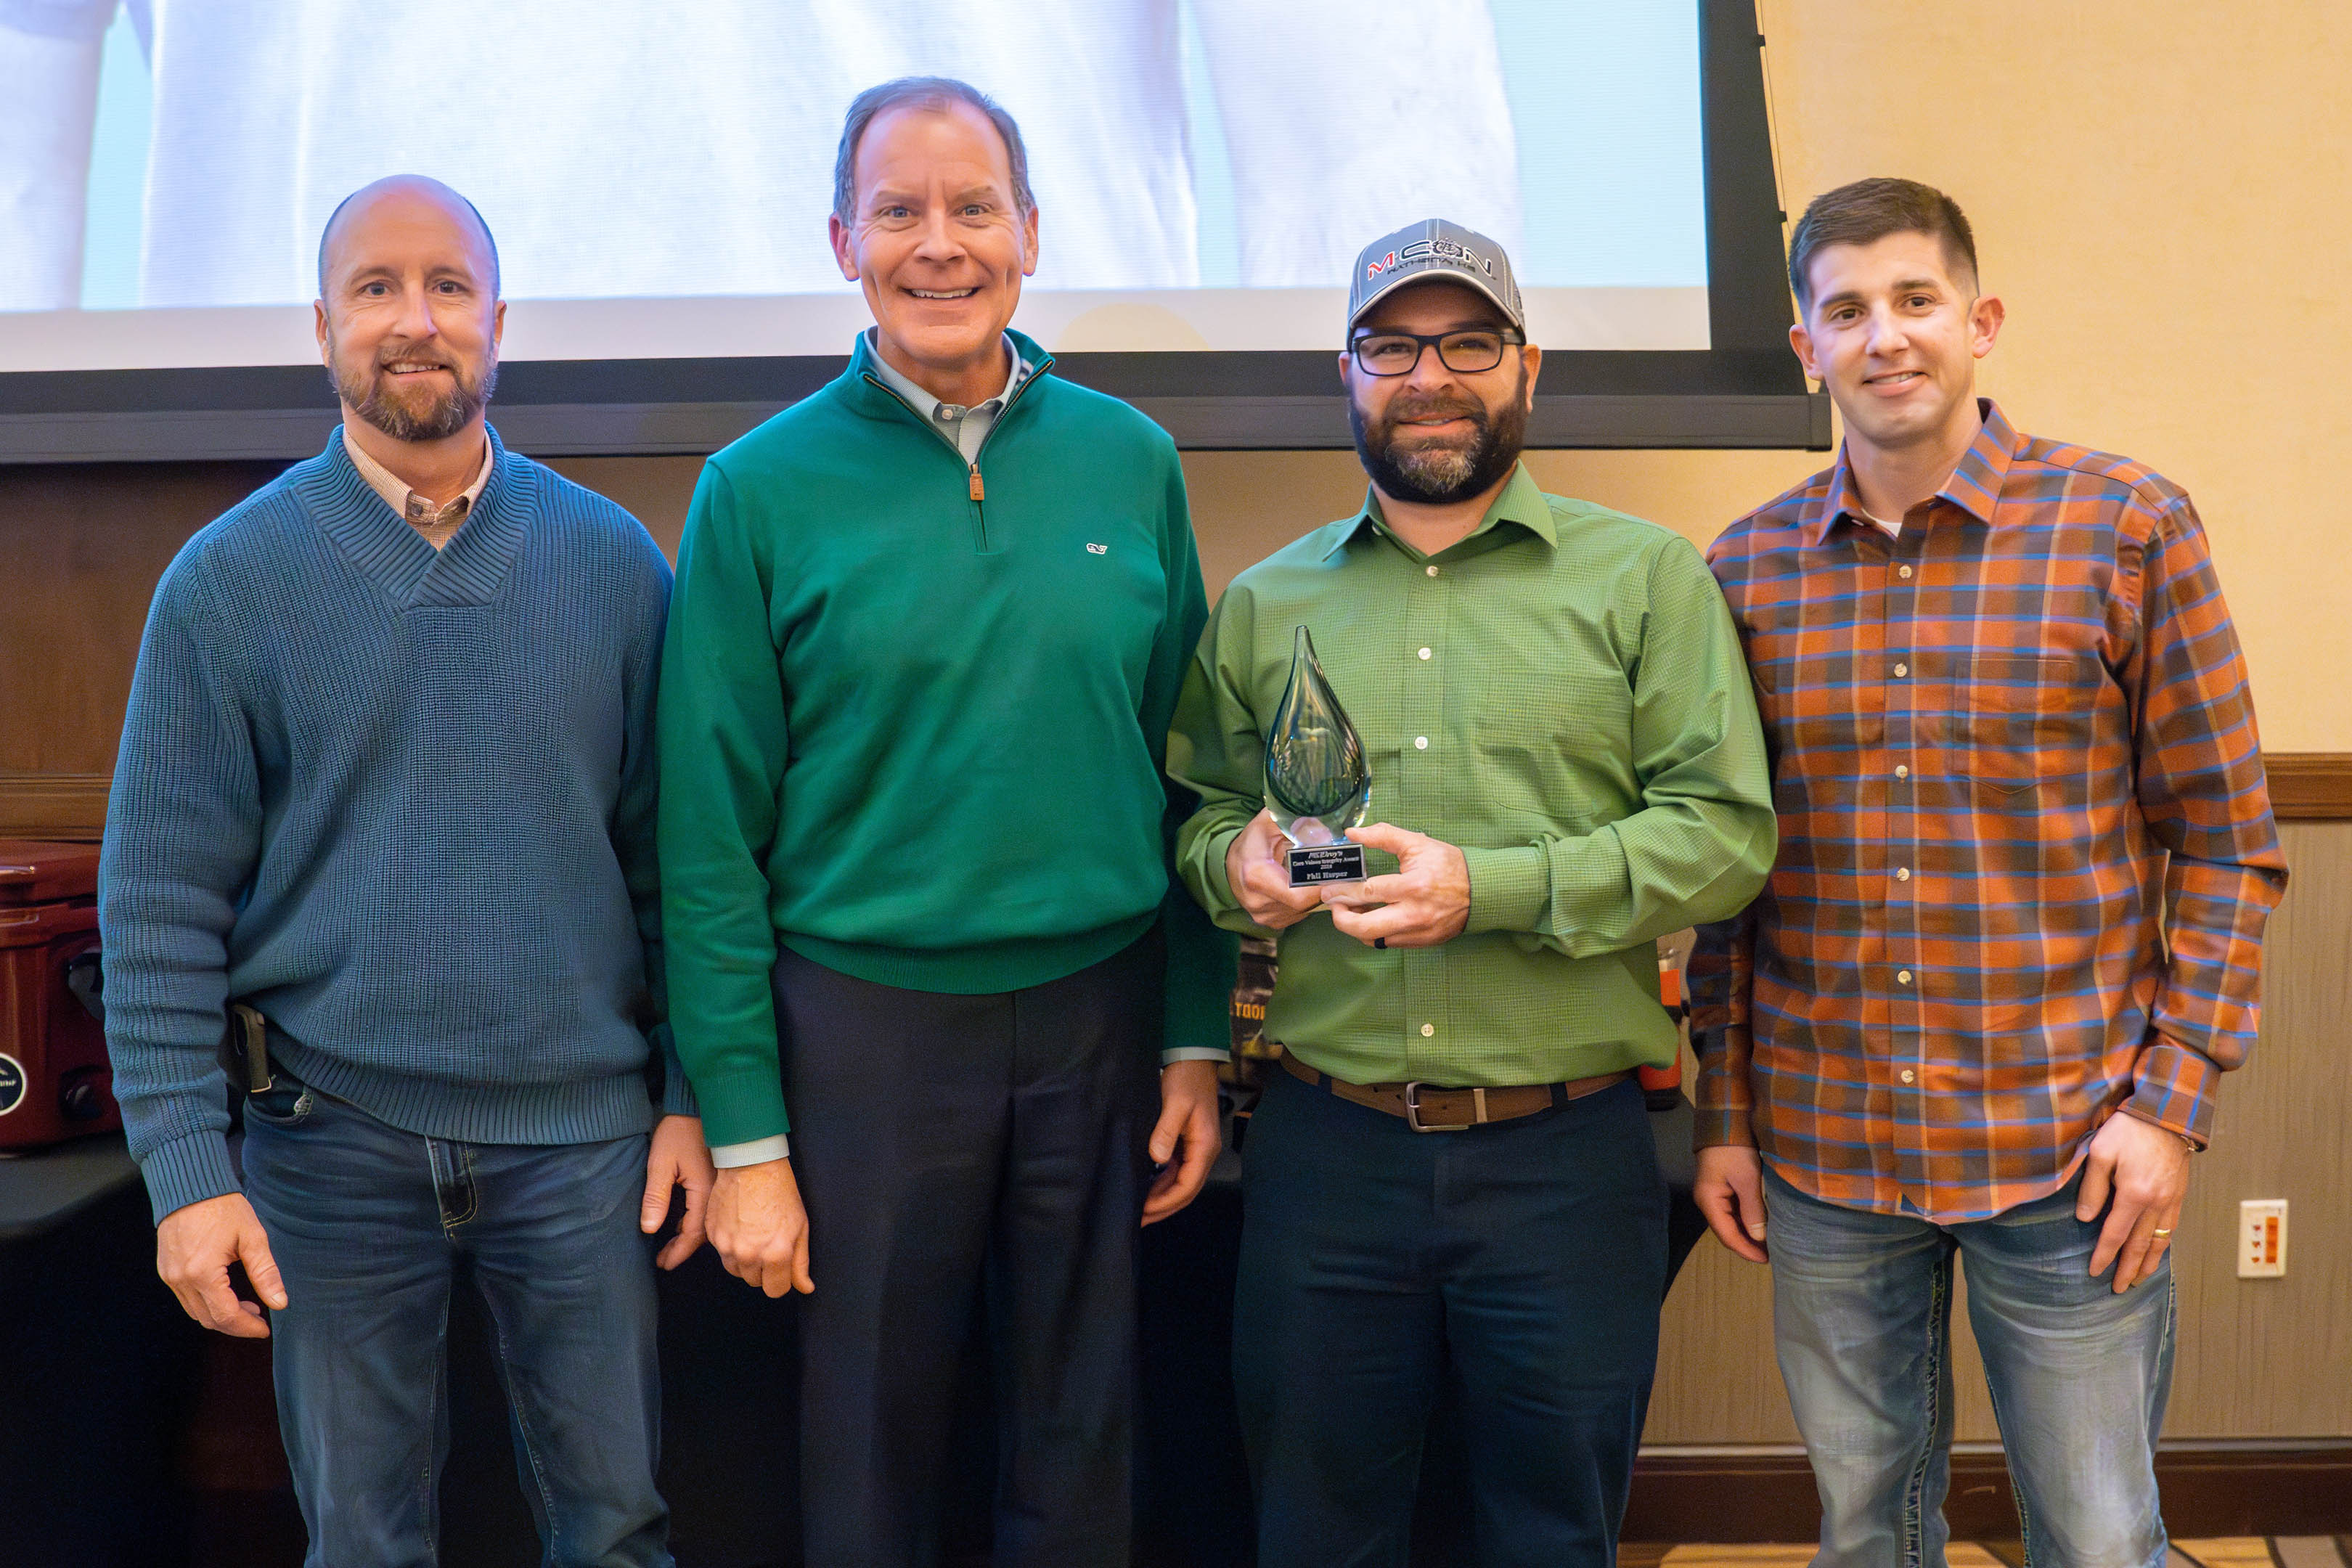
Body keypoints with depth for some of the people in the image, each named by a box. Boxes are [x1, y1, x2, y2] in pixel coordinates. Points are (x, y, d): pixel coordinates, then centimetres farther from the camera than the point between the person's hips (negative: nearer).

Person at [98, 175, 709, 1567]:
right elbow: (161, 900, -3)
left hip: (580, 1132, 1)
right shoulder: (227, 581, -3)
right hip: (335, 1139, 0)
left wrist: (689, 1094, 2)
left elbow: (672, 855, 5)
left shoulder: (613, 561, 1)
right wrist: (186, 1167, -8)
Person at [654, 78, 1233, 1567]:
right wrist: (745, 1135, -7)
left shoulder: (1131, 462, 3)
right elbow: (712, 838, -5)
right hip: (865, 1023, -2)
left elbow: (1184, 775, 7)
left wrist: (1196, 1044, 4)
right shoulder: (762, 490, -4)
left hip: (1101, 1016, 2)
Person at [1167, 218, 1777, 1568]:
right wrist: (1230, 860, -7)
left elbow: (1729, 832, -5)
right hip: (1324, 1147, 2)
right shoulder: (1264, 604, 11)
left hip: (1567, 1156, -2)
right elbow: (1197, 806, 18)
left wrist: (1493, 888, -17)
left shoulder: (1646, 578, 2)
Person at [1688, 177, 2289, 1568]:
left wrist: (2175, 1101, -9)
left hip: (2067, 1154, -2)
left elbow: (2227, 844, -2)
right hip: (1823, 1156, 3)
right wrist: (1725, 1115, 6)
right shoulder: (1749, 568, 4)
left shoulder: (2129, 528, -4)